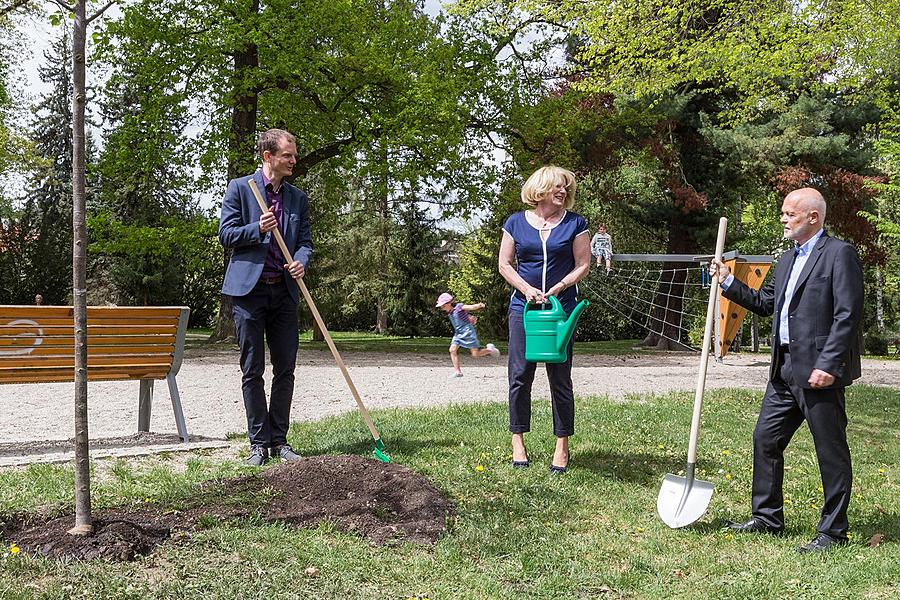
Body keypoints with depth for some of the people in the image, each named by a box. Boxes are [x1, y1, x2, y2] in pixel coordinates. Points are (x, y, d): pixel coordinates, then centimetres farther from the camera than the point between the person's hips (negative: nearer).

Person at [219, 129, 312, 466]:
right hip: (249, 289, -4)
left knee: (285, 369, 4)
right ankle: (259, 443, 6)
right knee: (252, 371, 0)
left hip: (284, 291, 4)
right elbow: (226, 234, -2)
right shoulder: (239, 188, 1)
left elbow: (305, 241, 11)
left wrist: (301, 262, -11)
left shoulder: (297, 197, 13)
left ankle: (279, 441, 13)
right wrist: (257, 228, -19)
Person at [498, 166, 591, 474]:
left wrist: (559, 287, -11)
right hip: (523, 307, 1)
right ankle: (518, 440, 12)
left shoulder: (575, 223, 4)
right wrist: (527, 289, -10)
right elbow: (505, 264, 5)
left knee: (560, 377, 3)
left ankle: (562, 446, 10)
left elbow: (583, 264, 3)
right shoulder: (516, 223, 6)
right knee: (520, 375, 1)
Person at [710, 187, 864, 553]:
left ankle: (833, 532, 10)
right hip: (785, 369, 9)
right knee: (765, 439, 12)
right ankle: (767, 518, 25)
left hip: (820, 371, -9)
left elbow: (848, 315, -16)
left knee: (831, 451, 1)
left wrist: (828, 365, -22)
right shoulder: (788, 260, 18)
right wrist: (728, 282, 13)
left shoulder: (839, 254, -9)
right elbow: (765, 303, 23)